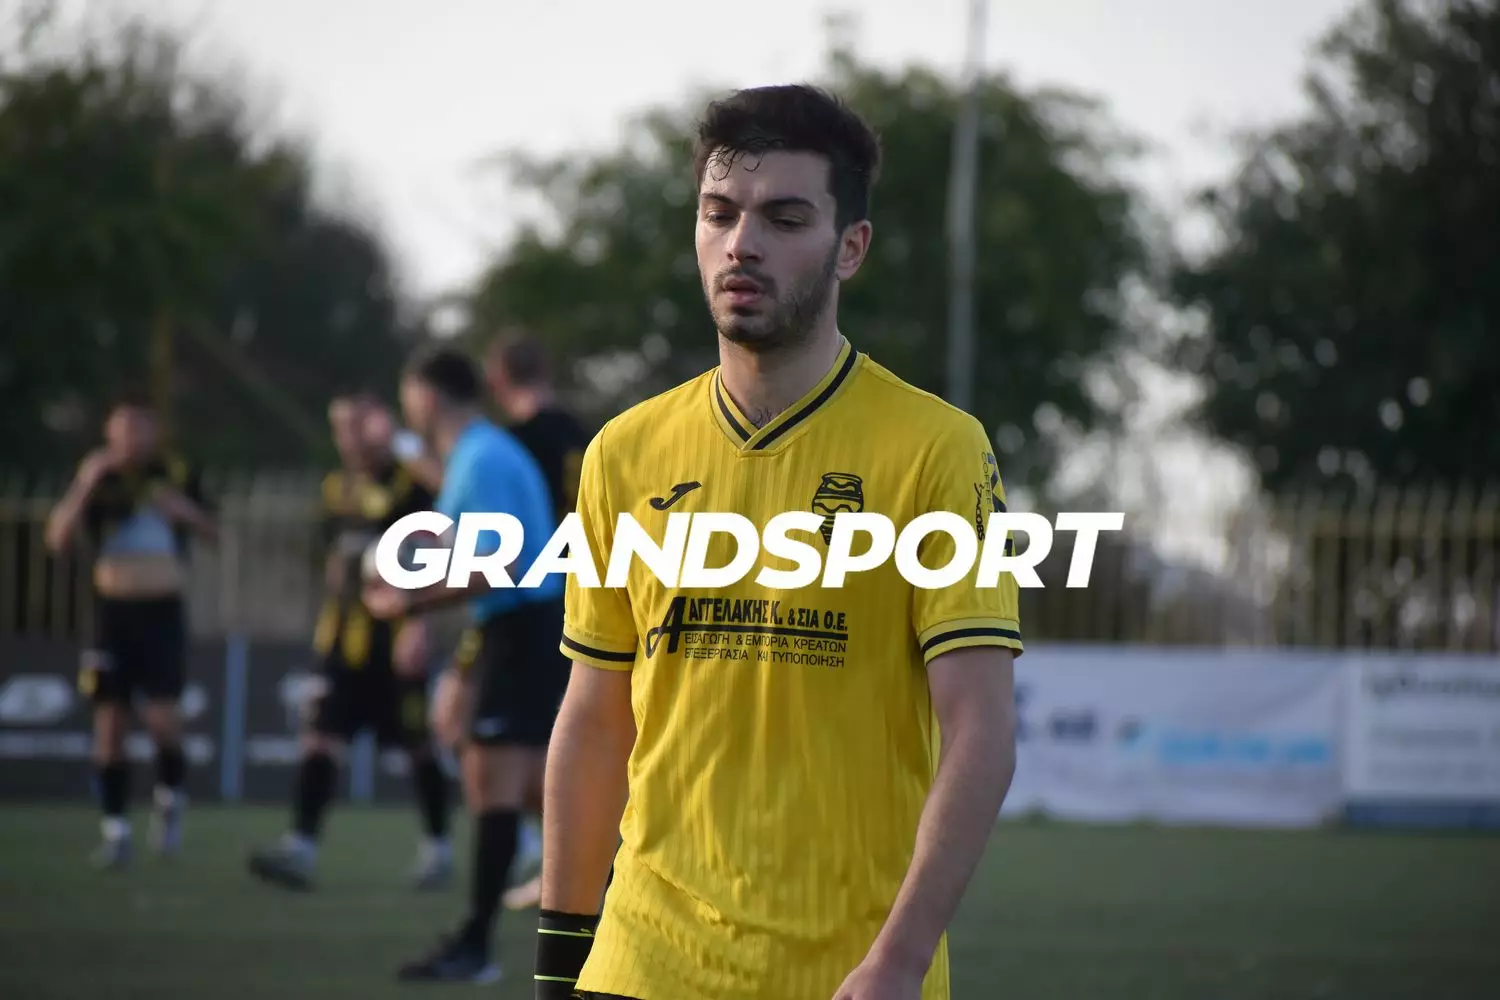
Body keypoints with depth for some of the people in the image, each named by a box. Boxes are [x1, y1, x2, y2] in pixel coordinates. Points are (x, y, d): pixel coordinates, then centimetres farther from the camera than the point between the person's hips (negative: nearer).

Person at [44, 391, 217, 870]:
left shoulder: (177, 475, 1)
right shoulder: (97, 479, 0)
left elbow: (213, 531, 9)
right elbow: (58, 538, -10)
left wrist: (184, 510, -12)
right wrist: (86, 485, -20)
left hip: (162, 610, -1)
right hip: (113, 610, 1)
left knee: (162, 718, -12)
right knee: (110, 721, -1)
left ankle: (170, 799, 16)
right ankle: (115, 829, 7)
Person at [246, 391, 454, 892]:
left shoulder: (410, 484, -9)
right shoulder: (337, 487, 12)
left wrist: (418, 627, -22)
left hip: (395, 639, -6)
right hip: (345, 639, 6)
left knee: (418, 745, 6)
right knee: (320, 738, -7)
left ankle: (437, 846, 22)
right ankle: (301, 847, -15)